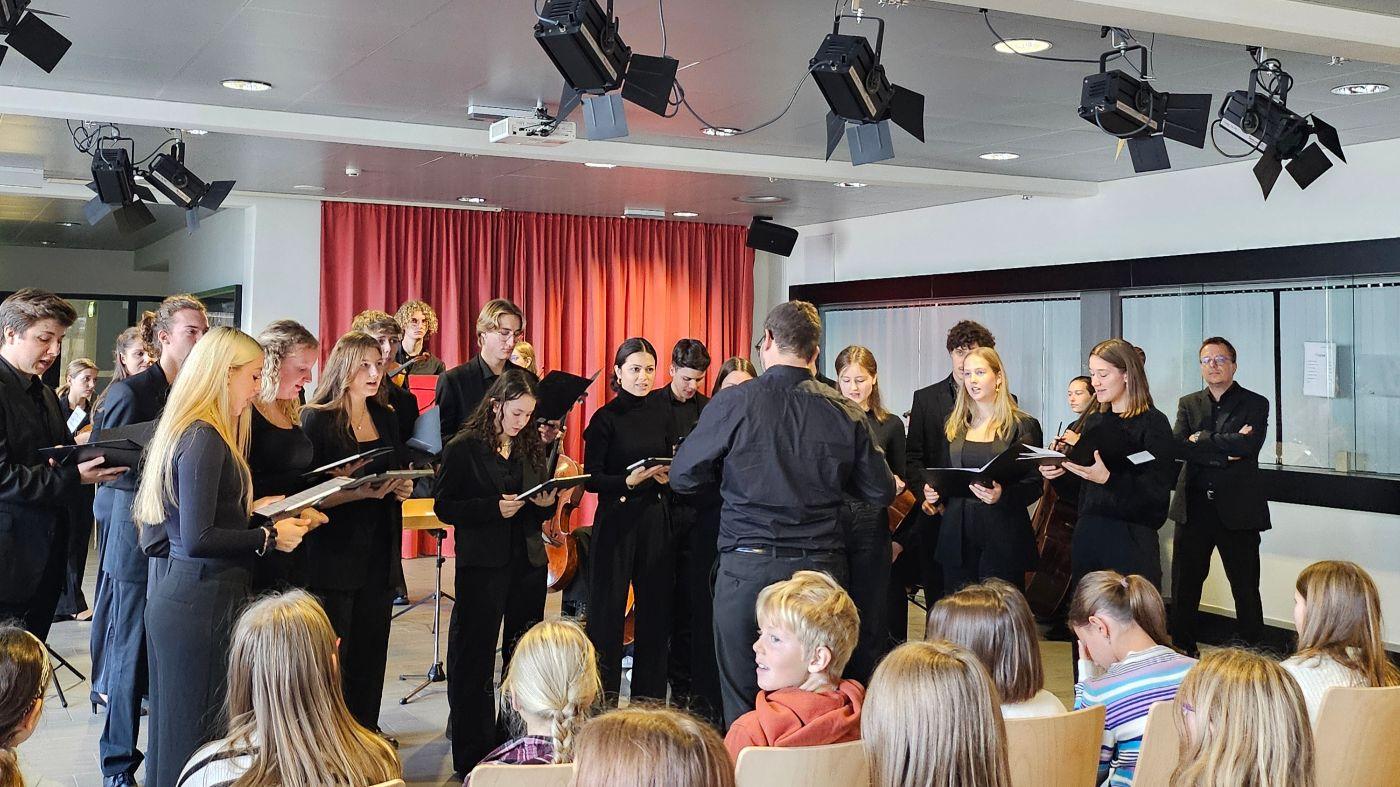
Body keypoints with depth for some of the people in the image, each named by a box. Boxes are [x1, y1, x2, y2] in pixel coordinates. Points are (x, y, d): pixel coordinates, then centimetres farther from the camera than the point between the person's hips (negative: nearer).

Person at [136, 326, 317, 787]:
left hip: (179, 594, 10)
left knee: (177, 730, 15)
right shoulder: (205, 439, -17)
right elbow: (197, 540, -22)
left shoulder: (186, 432, 14)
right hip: (203, 604, -10)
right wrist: (269, 537, -14)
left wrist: (251, 509, 14)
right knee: (199, 735, -3)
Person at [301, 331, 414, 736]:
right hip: (333, 552, -6)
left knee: (371, 650, 8)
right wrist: (360, 492, -23)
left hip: (379, 551, 6)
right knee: (332, 654, -1)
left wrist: (403, 488, -1)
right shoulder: (317, 419, -6)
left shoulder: (386, 419, 13)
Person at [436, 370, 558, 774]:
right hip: (483, 565, -5)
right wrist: (495, 508, -19)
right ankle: (473, 754, 9)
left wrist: (547, 503, -5)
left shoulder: (531, 448, 11)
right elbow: (444, 507, -8)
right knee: (475, 662, 1)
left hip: (529, 563, 5)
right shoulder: (463, 449, -4)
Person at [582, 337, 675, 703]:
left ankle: (649, 697, 18)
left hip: (656, 521, 5)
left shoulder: (661, 413, 9)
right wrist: (628, 480, -23)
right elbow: (591, 480, -8)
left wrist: (667, 476, -5)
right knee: (607, 613, -1)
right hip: (616, 521, -5)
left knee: (655, 611, 7)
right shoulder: (606, 419, -5)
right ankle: (603, 698, 7)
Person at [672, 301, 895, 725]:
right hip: (822, 566, 3)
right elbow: (881, 493, 7)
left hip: (747, 568, -3)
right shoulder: (846, 413, 0)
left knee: (743, 704, 6)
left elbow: (682, 478, 0)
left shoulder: (733, 403, -8)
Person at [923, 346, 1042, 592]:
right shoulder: (955, 425, 14)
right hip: (957, 536, 4)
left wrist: (1002, 495, -21)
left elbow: (1035, 484, -4)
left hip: (1002, 537, -4)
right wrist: (933, 493, 0)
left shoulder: (1023, 426, 0)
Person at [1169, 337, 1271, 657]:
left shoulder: (1255, 404, 3)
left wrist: (1201, 439, -10)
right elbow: (1178, 446, -6)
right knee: (1184, 586, 7)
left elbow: (1247, 445, -16)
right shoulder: (1188, 404, 11)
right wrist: (1226, 450, -14)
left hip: (1237, 509, -3)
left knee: (1246, 589, 4)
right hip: (1194, 507, 3)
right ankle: (1182, 652, 17)